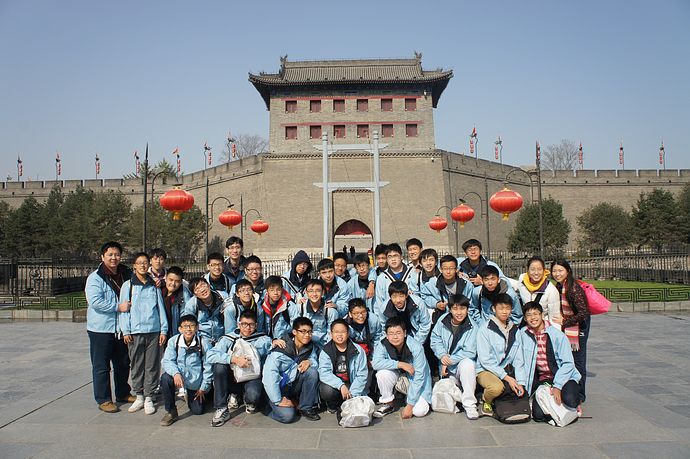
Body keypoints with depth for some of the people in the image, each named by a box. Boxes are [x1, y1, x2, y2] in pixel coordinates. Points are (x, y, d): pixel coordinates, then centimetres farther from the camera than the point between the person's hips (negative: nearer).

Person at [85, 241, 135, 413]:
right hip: (101, 328, -6)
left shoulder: (127, 274, 8)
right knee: (101, 366, 2)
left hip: (122, 328, 6)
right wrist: (118, 307, -23)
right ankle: (103, 399, 14)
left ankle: (123, 393, 32)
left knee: (123, 363, 17)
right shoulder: (95, 278, -10)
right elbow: (95, 301, -20)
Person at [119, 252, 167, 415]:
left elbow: (160, 308, 10)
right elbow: (123, 309, 3)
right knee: (136, 365, 5)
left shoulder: (154, 285, 9)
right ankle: (139, 397, 18)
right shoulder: (128, 285, 4)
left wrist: (164, 330, 5)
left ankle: (149, 398, 12)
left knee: (152, 365, 3)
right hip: (135, 332, -1)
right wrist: (125, 331, -3)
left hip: (154, 331, 1)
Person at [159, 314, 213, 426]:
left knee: (197, 411, 4)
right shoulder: (173, 341, -10)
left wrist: (203, 388, -5)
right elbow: (167, 361, -11)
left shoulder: (204, 342, -16)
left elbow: (208, 366, -9)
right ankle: (171, 412, -11)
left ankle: (189, 395, 41)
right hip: (179, 376, 1)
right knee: (165, 378, -33)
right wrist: (175, 373, -32)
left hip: (196, 381, 0)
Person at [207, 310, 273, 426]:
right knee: (219, 365, -28)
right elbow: (211, 355, -17)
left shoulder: (263, 340, 4)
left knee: (253, 395, -35)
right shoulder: (229, 339, -1)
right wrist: (234, 359, -28)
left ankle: (249, 402, 8)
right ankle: (222, 410, -15)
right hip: (233, 377, 1)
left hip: (253, 377, -1)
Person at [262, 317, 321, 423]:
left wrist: (309, 361, -23)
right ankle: (274, 406, 8)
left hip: (295, 385, 5)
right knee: (287, 415, -26)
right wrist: (278, 400, -24)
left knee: (312, 372, -21)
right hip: (279, 387, -5)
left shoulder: (310, 346, -5)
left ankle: (306, 408, -7)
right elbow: (269, 375, -25)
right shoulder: (281, 350, -23)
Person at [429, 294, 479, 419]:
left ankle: (469, 404, -29)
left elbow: (469, 352, -14)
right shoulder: (442, 320, -5)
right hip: (444, 367, 3)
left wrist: (450, 361, -18)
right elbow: (435, 340, 3)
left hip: (462, 364, -2)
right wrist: (442, 355, -15)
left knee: (467, 363, -38)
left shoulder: (472, 327, -12)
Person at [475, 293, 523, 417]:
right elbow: (485, 360, -12)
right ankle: (485, 400, -1)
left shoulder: (514, 329, 9)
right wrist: (506, 377, -17)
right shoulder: (485, 328, -8)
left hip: (507, 371, 5)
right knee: (497, 387, -35)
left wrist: (519, 382, -6)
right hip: (486, 370, -5)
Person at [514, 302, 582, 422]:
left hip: (563, 376, -2)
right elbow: (519, 361, 0)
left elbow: (568, 363, -9)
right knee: (538, 414, -17)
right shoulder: (522, 334, -4)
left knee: (570, 400, -31)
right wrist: (521, 383, -10)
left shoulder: (557, 335, -10)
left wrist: (557, 386, -16)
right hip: (541, 380, 2)